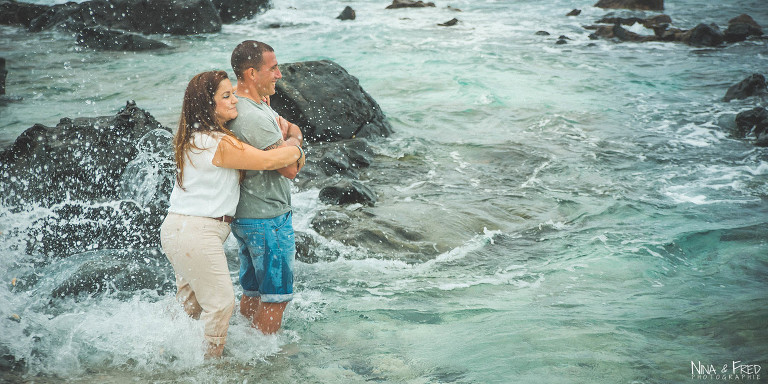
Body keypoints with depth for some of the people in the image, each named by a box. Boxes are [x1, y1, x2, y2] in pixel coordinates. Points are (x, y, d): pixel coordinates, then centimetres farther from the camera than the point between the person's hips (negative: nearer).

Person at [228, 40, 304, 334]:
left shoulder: (258, 103, 7)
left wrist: (289, 139, -11)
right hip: (268, 219, -10)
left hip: (245, 215, 10)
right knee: (276, 296, 4)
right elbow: (291, 169, -21)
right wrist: (291, 142, -2)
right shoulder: (254, 117, -25)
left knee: (253, 291, 20)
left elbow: (294, 131, 11)